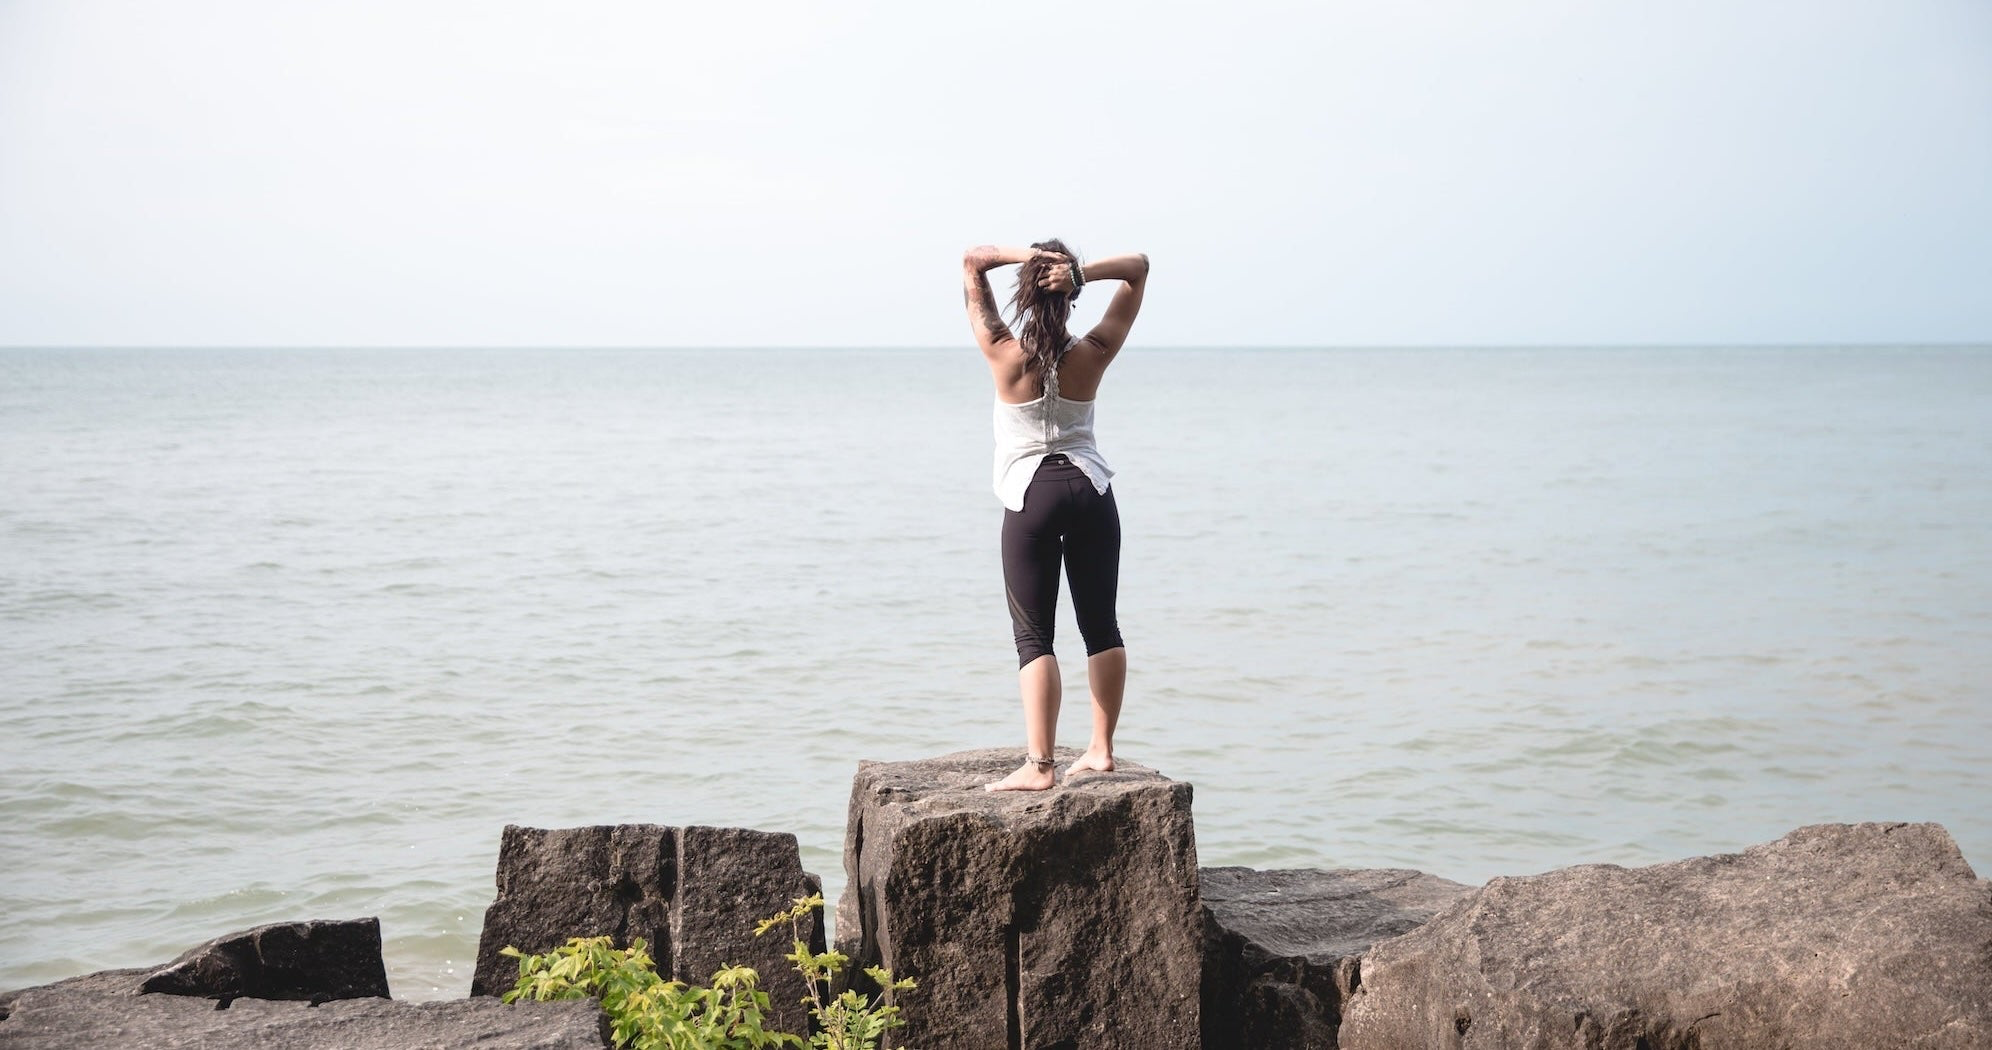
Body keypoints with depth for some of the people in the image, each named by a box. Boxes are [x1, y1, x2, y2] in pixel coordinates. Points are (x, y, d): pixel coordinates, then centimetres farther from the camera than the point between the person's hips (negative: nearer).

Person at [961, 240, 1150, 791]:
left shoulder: (1003, 353, -9)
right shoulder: (1091, 355, -4)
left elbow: (972, 260, -1)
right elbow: (1139, 268, 4)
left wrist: (1025, 254, -16)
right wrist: (1082, 271, -13)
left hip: (1030, 498, -2)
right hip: (1091, 491, 3)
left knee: (1033, 635, -4)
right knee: (1101, 625, 13)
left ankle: (1038, 764, -13)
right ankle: (1101, 748, 18)